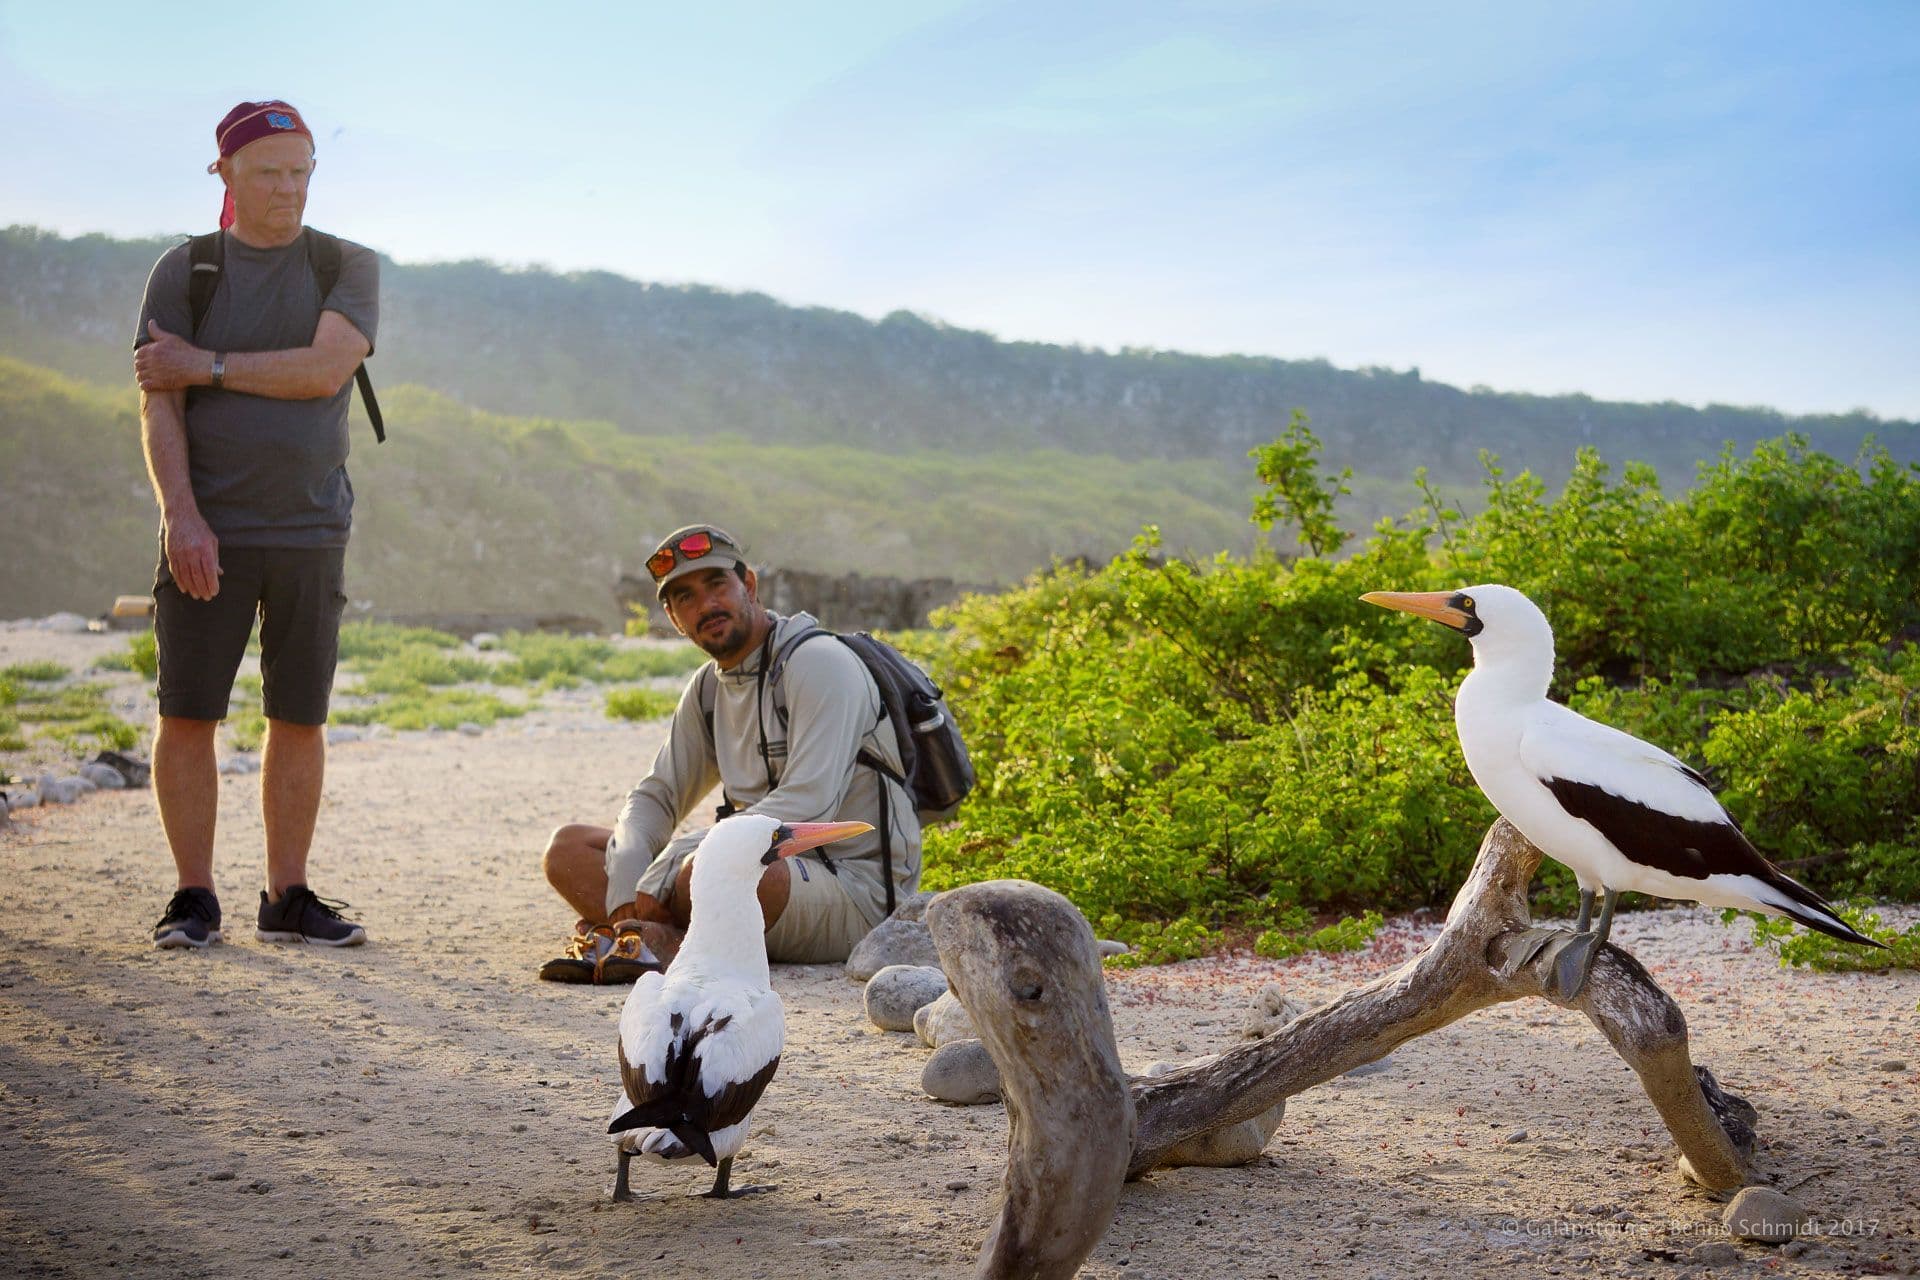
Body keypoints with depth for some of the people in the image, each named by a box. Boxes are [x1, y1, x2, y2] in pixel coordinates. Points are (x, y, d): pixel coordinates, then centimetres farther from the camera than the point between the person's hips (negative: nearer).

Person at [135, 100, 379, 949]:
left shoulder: (349, 268, 7)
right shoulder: (183, 271, 6)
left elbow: (324, 371, -11)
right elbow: (157, 406, -2)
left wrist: (204, 366, -7)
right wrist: (181, 513, -15)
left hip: (312, 530, 1)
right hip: (206, 531, -1)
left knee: (300, 720, 4)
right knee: (188, 714, -2)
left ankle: (287, 897, 14)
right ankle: (194, 898, 9)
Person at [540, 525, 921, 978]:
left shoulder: (818, 661, -12)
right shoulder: (708, 688, 14)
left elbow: (808, 808, -23)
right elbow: (656, 797, 15)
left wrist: (665, 872, -24)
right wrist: (627, 886, -9)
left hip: (857, 893, -9)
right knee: (568, 847, -1)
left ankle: (666, 944, -14)